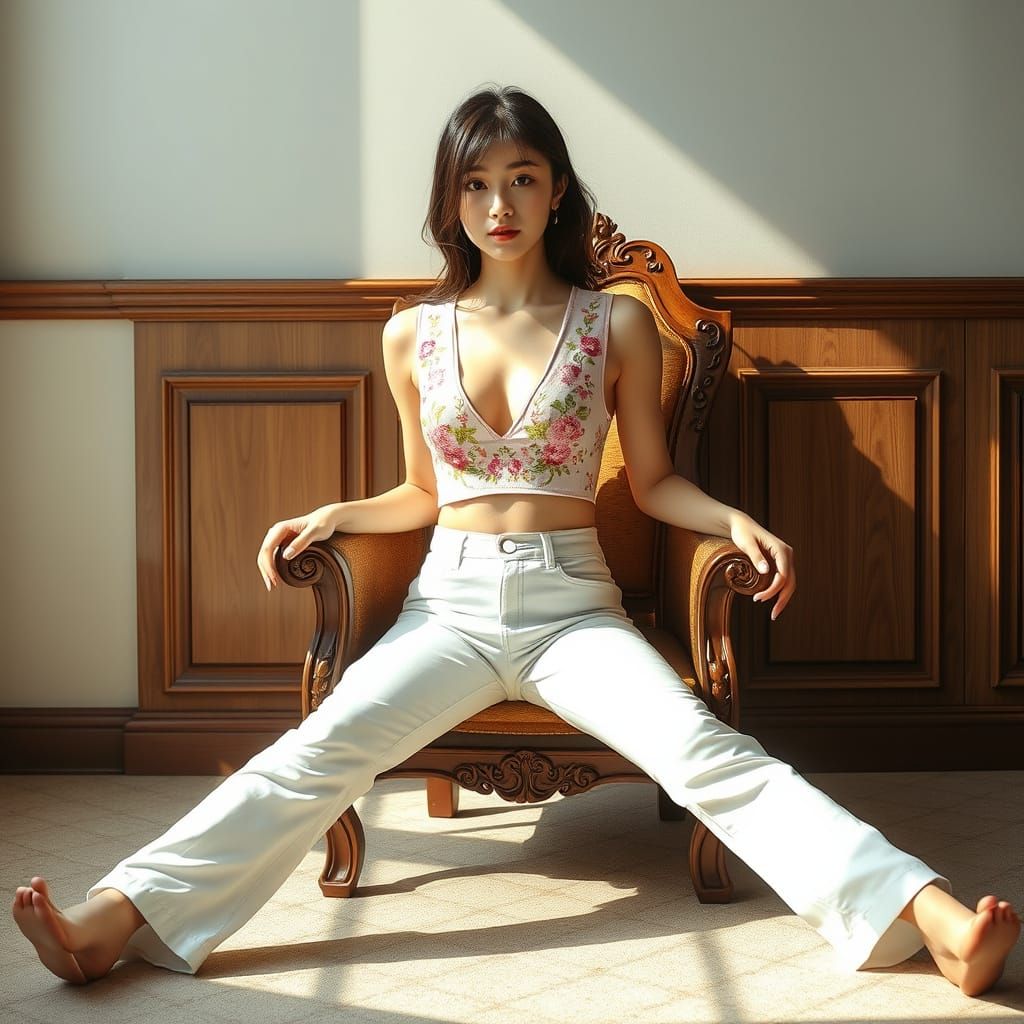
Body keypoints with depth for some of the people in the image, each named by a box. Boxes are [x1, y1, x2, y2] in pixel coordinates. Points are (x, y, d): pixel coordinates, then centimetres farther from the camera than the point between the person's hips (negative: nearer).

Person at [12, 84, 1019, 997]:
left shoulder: (617, 324, 4)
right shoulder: (413, 333, 9)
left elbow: (653, 481, 10)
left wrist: (736, 518, -9)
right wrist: (332, 515, 2)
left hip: (573, 603, -1)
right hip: (450, 601, 2)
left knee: (702, 748, -26)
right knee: (322, 748, -23)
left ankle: (931, 914, -37)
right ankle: (115, 918, -33)